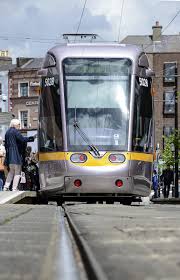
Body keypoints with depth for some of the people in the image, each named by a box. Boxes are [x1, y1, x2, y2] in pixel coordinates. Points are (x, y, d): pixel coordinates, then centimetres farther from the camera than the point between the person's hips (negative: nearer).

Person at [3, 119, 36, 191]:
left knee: (11, 172, 17)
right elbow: (22, 139, -18)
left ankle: (6, 187, 11)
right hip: (16, 155, -8)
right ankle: (14, 188, -9)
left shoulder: (7, 132, 16)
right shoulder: (15, 131, -9)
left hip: (9, 155, 8)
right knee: (17, 172, -4)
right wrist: (32, 138, -10)